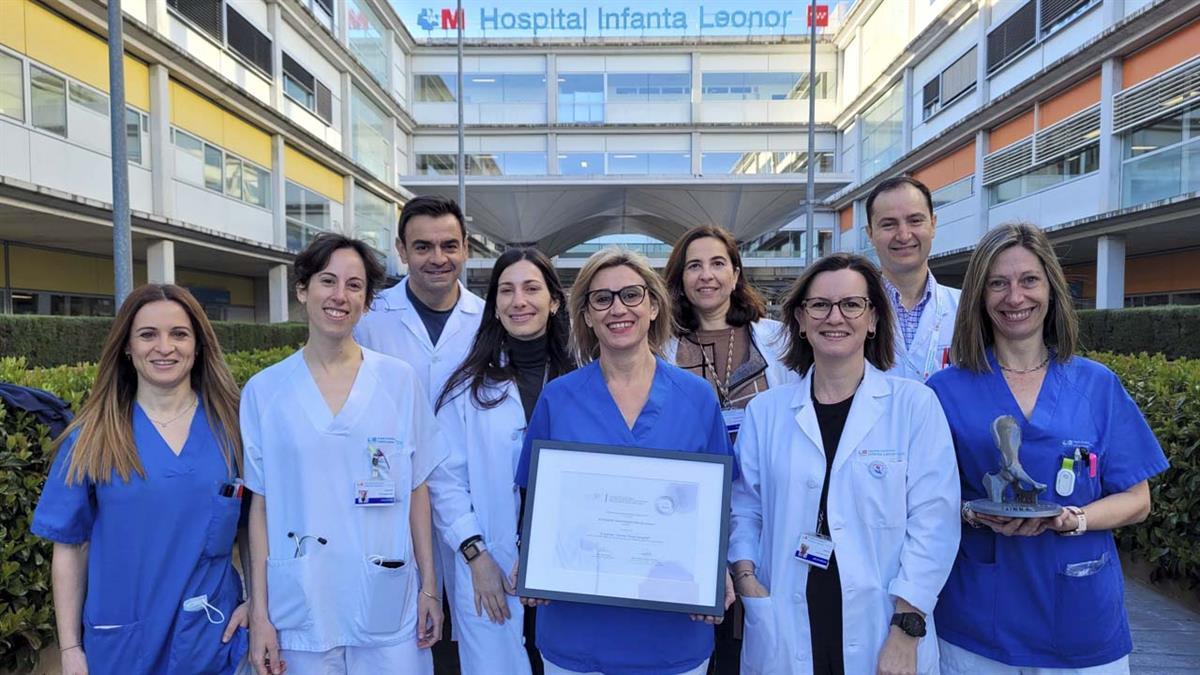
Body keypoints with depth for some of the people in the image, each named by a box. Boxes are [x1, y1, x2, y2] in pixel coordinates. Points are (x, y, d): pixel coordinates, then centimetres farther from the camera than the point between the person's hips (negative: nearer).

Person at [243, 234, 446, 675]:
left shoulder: (400, 381, -2)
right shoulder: (263, 390, -2)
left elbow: (416, 491, 2)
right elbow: (260, 505, 2)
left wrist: (429, 588, 2)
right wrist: (259, 611, 0)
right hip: (302, 610, 0)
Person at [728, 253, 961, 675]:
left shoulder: (915, 405, -3)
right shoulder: (765, 411, 3)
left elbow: (932, 521, -7)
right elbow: (745, 507, 7)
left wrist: (906, 631, -10)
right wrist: (744, 576, -8)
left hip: (881, 635, -1)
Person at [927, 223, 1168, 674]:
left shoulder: (1098, 386, 1)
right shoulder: (947, 390, -4)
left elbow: (1136, 500, 3)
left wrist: (1072, 519, -15)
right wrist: (975, 514, -20)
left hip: (1079, 615, 1)